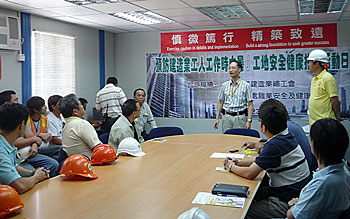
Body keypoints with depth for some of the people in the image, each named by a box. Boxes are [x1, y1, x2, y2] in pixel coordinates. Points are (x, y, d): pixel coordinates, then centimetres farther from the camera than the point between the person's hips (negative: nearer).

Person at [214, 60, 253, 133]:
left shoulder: (246, 85, 0)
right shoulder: (224, 85, 10)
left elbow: (250, 105, -3)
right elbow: (220, 103, 12)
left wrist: (249, 120, -12)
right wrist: (217, 118, 5)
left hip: (240, 117, -3)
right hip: (226, 117, 3)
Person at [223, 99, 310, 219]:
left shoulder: (275, 145, -26)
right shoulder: (286, 137, 5)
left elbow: (250, 173, -23)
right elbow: (262, 159, 18)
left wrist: (231, 167, -5)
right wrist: (239, 162, 9)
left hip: (287, 202, -10)